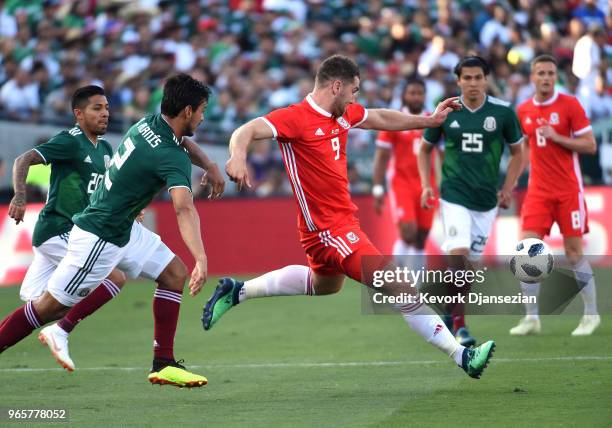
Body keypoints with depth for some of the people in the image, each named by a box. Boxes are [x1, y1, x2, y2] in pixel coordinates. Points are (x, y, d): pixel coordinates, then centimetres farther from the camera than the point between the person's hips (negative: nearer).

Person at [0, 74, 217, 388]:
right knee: (51, 307, -4)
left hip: (123, 229, 10)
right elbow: (184, 210, -40)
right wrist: (201, 260, -50)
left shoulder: (148, 124, 1)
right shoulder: (173, 158, -25)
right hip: (99, 238, -10)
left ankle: (163, 364, 5)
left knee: (175, 274, 6)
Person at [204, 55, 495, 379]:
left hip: (342, 219, 11)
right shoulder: (295, 118, -18)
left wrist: (429, 120, 25)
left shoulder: (344, 115, 7)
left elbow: (382, 119, 25)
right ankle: (460, 355, -11)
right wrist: (238, 156, -51)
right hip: (330, 228, -11)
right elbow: (247, 131, -30)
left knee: (324, 285, 36)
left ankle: (237, 291, 43)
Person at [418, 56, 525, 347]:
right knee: (458, 253, -19)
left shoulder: (503, 112, -2)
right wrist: (426, 185, 1)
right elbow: (425, 149, 13)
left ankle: (451, 309, 29)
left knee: (470, 261, 8)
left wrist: (508, 189, 0)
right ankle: (459, 324, -14)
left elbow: (517, 152, 10)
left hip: (487, 200, 2)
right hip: (454, 196, -2)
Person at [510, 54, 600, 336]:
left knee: (574, 252, -1)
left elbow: (590, 146, -8)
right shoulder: (523, 111, 6)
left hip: (568, 191, -4)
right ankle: (532, 318, -1)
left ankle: (591, 314, 13)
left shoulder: (570, 105, -6)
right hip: (538, 191, 4)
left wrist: (556, 137, -18)